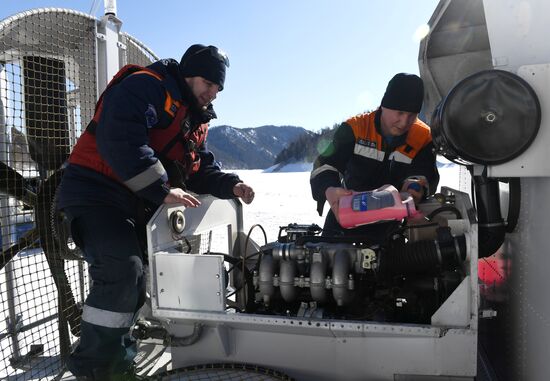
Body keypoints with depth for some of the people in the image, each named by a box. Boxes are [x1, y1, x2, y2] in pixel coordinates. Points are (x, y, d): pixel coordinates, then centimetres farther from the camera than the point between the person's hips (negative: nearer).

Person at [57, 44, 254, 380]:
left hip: (138, 206, 10)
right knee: (122, 271, -23)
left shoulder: (197, 120, 16)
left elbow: (201, 169, 15)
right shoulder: (145, 86, -13)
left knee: (134, 280, 14)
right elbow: (120, 140, -28)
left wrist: (230, 185, -5)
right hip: (95, 193, -9)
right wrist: (163, 190, -28)